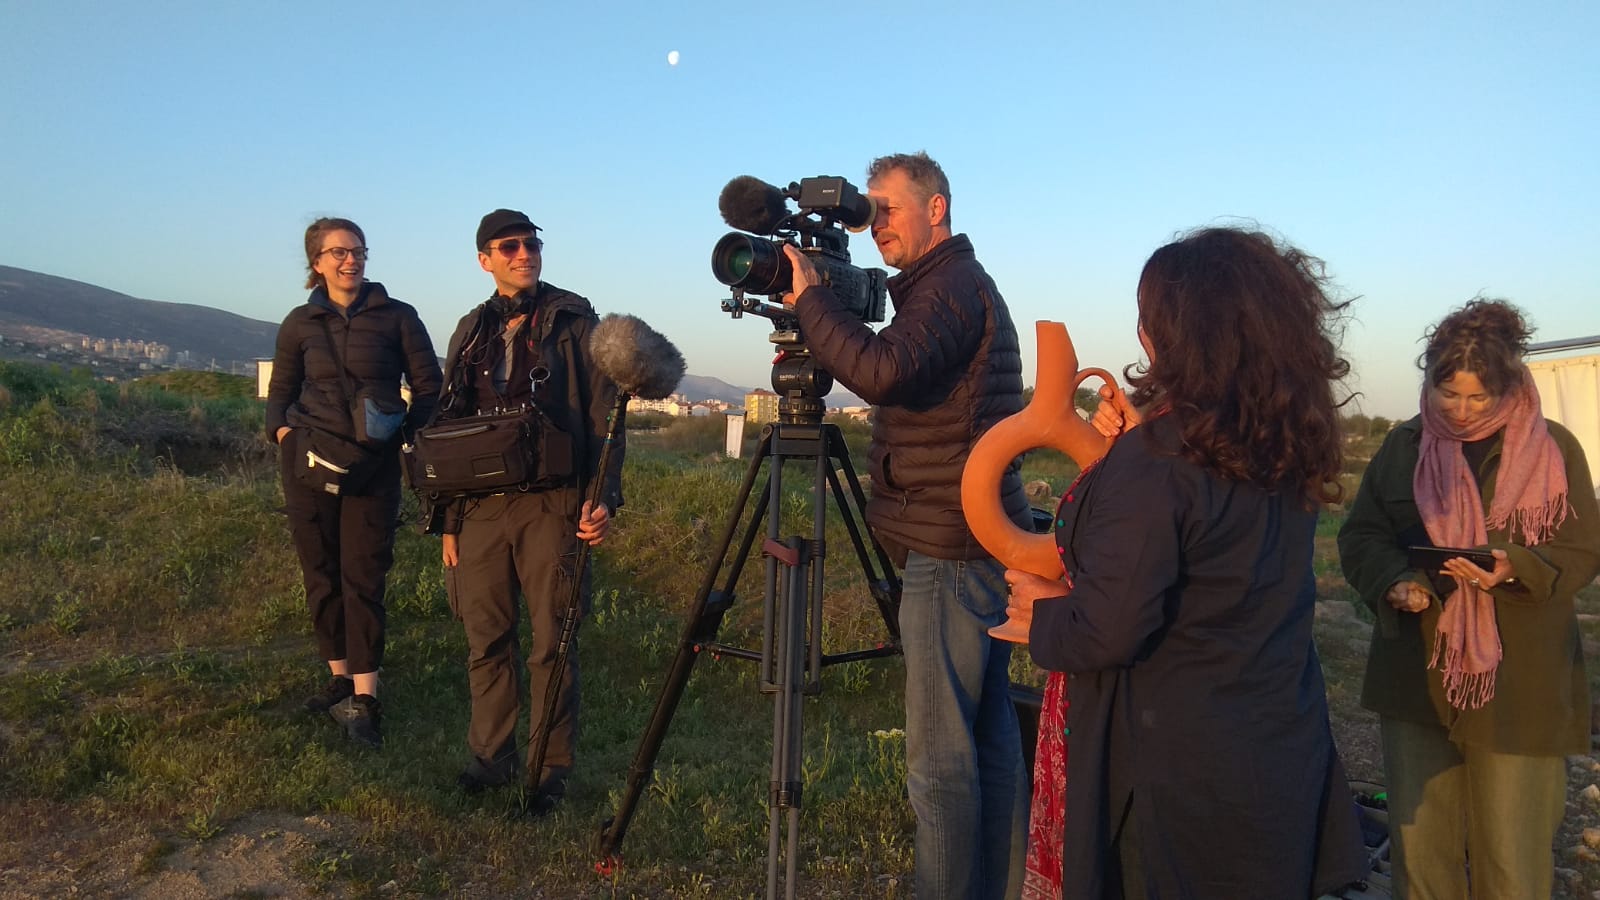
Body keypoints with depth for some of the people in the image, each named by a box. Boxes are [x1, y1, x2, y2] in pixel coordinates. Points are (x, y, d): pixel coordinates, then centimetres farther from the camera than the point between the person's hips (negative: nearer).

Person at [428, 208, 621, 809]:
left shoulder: (574, 322, 3)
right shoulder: (471, 332, 15)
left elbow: (604, 417, -1)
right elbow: (449, 429, 16)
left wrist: (605, 497, -12)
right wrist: (448, 520, 13)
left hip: (551, 506, -4)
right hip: (480, 507, 4)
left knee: (551, 643, 0)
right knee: (485, 641, 9)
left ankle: (551, 768, 12)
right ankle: (491, 756, 23)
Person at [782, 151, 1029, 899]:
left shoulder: (951, 286, -12)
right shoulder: (963, 283, 19)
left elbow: (883, 372, -28)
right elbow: (888, 374, 24)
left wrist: (809, 298, -18)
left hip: (951, 550, -11)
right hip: (984, 544, 11)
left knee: (940, 751, -4)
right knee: (989, 732, 16)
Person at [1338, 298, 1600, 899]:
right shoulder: (1403, 446, 4)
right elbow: (1360, 536, 5)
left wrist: (1513, 568, -19)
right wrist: (1395, 580, -15)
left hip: (1520, 682, -1)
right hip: (1416, 674, 2)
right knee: (1419, 846, 9)